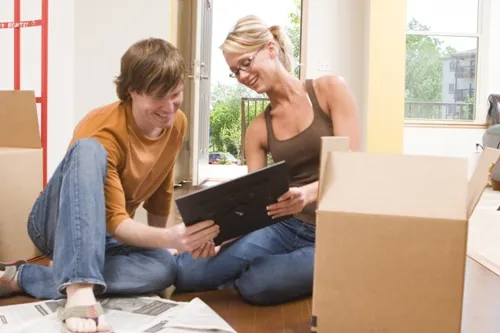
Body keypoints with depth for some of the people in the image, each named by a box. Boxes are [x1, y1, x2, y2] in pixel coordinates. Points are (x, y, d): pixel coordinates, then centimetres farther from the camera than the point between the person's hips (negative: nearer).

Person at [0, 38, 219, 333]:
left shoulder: (177, 124, -6)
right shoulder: (103, 131, -26)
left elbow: (161, 191, 9)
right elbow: (115, 221, -30)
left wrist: (164, 240, 8)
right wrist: (169, 238, -47)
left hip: (104, 236, 6)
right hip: (59, 225, -5)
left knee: (164, 268, -29)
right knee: (88, 150, -35)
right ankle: (79, 287, -48)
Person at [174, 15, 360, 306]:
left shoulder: (330, 89, -3)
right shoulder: (258, 130, 8)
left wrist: (308, 193, -32)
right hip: (285, 227, 4)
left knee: (256, 283, -31)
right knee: (186, 272, -15)